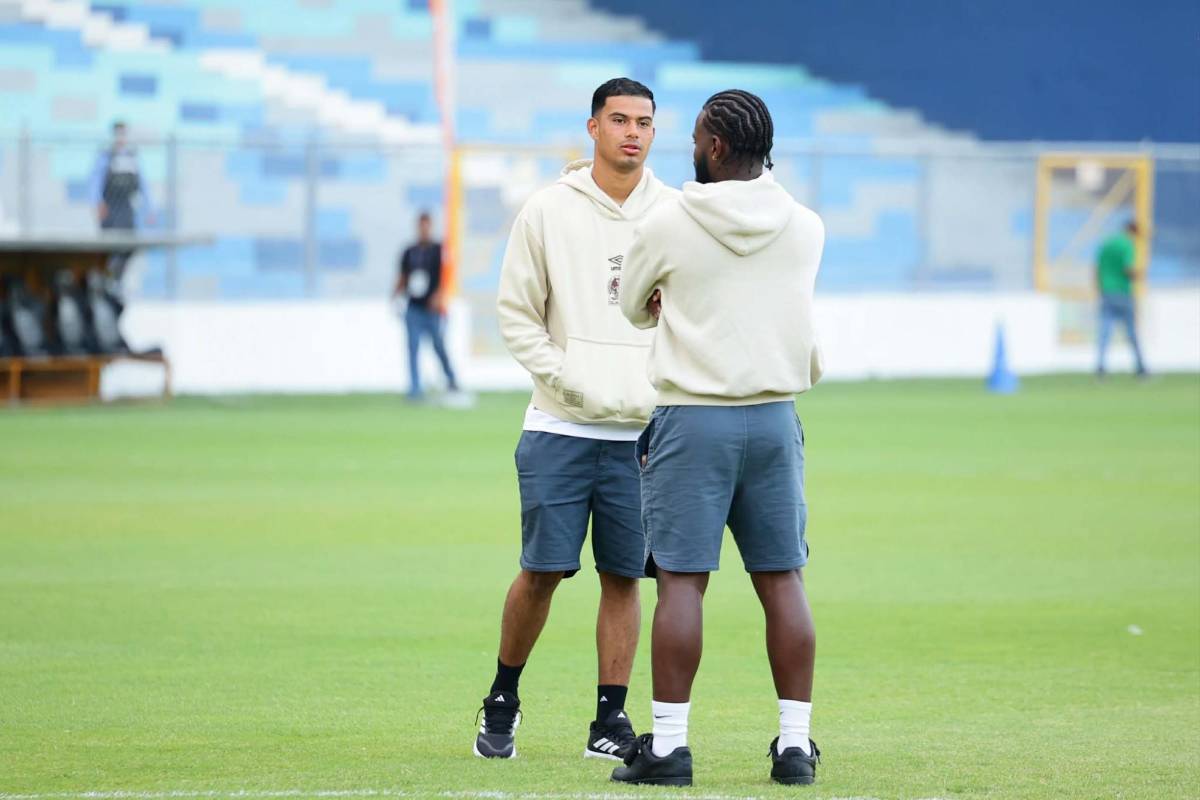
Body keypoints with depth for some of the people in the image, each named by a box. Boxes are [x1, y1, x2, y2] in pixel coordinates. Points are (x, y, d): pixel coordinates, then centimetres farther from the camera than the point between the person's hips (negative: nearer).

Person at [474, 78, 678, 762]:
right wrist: (571, 381, -7)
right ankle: (503, 700, 16)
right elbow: (517, 314, 5)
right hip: (561, 427, -1)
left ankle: (612, 717, 10)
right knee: (542, 570, -2)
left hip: (643, 433, 1)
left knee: (624, 576, 2)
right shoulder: (548, 212, 2)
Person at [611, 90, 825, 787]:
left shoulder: (667, 226, -6)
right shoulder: (806, 228, 4)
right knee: (782, 580, 6)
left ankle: (669, 743, -4)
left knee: (682, 580, -3)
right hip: (777, 416, 4)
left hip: (693, 418, -3)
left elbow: (634, 308, 12)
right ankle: (796, 742, 7)